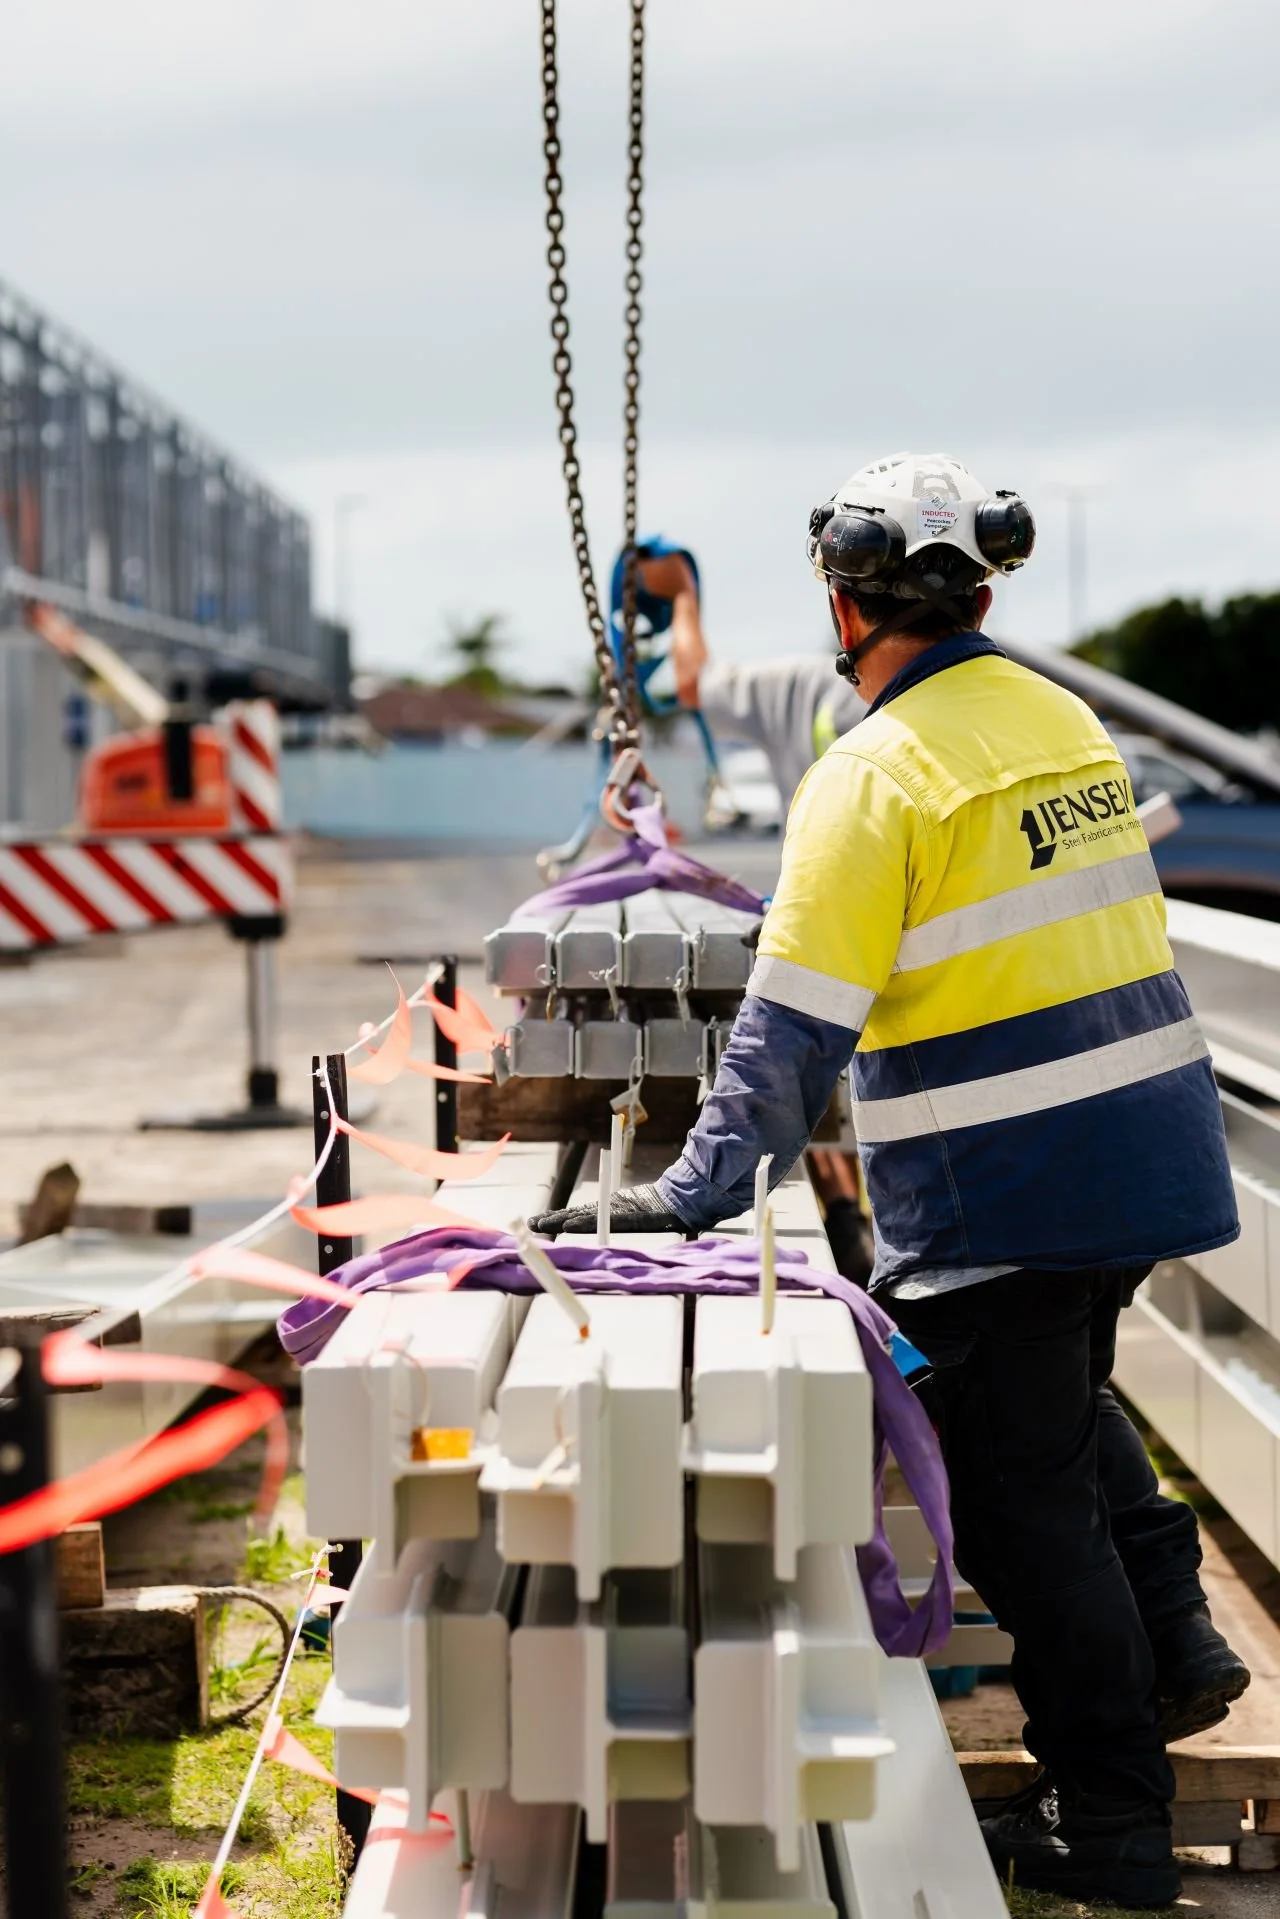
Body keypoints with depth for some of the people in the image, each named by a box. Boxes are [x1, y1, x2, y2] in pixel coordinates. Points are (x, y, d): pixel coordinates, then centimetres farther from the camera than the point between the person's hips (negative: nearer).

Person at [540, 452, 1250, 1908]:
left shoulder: (875, 774, -16)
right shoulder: (1063, 720, 8)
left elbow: (796, 1022, -19)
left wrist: (696, 1194, -14)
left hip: (1006, 1188, -8)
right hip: (1148, 1147, 8)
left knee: (1021, 1490, 4)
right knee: (1063, 1400, 30)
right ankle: (1167, 1636, 24)